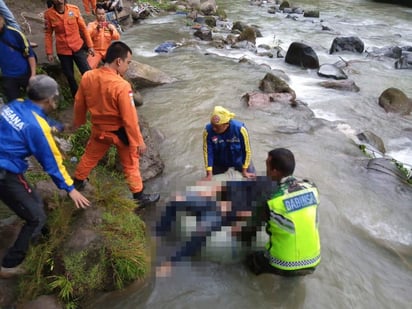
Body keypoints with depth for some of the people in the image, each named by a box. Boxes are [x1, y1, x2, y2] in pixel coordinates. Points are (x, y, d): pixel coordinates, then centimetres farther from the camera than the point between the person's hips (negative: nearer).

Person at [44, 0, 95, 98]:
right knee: (70, 76, 10)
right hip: (62, 50, 0)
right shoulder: (48, 13, -7)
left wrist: (90, 46, -1)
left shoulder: (74, 9, -6)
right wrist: (49, 52, -2)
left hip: (78, 47, 0)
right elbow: (48, 34, -1)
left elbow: (83, 28, 0)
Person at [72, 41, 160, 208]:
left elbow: (79, 103, 4)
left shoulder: (87, 77, -11)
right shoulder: (121, 86, -30)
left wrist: (78, 121, 22)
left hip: (99, 129, 5)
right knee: (131, 165, 12)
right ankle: (140, 197, 25)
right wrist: (139, 141, -14)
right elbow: (129, 118, -25)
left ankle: (76, 183, 46)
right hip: (120, 132, -5)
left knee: (90, 157, 27)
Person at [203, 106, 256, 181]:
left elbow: (246, 150, -21)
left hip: (239, 159, -1)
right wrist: (209, 174, -22)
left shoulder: (240, 129, -33)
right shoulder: (208, 130, -30)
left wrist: (244, 171, -15)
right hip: (219, 162, 1)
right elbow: (208, 152, -22)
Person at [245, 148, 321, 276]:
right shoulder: (311, 188, -11)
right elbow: (314, 222, 4)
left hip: (285, 266, -4)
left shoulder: (274, 203, -23)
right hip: (313, 262, 5)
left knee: (252, 259, 23)